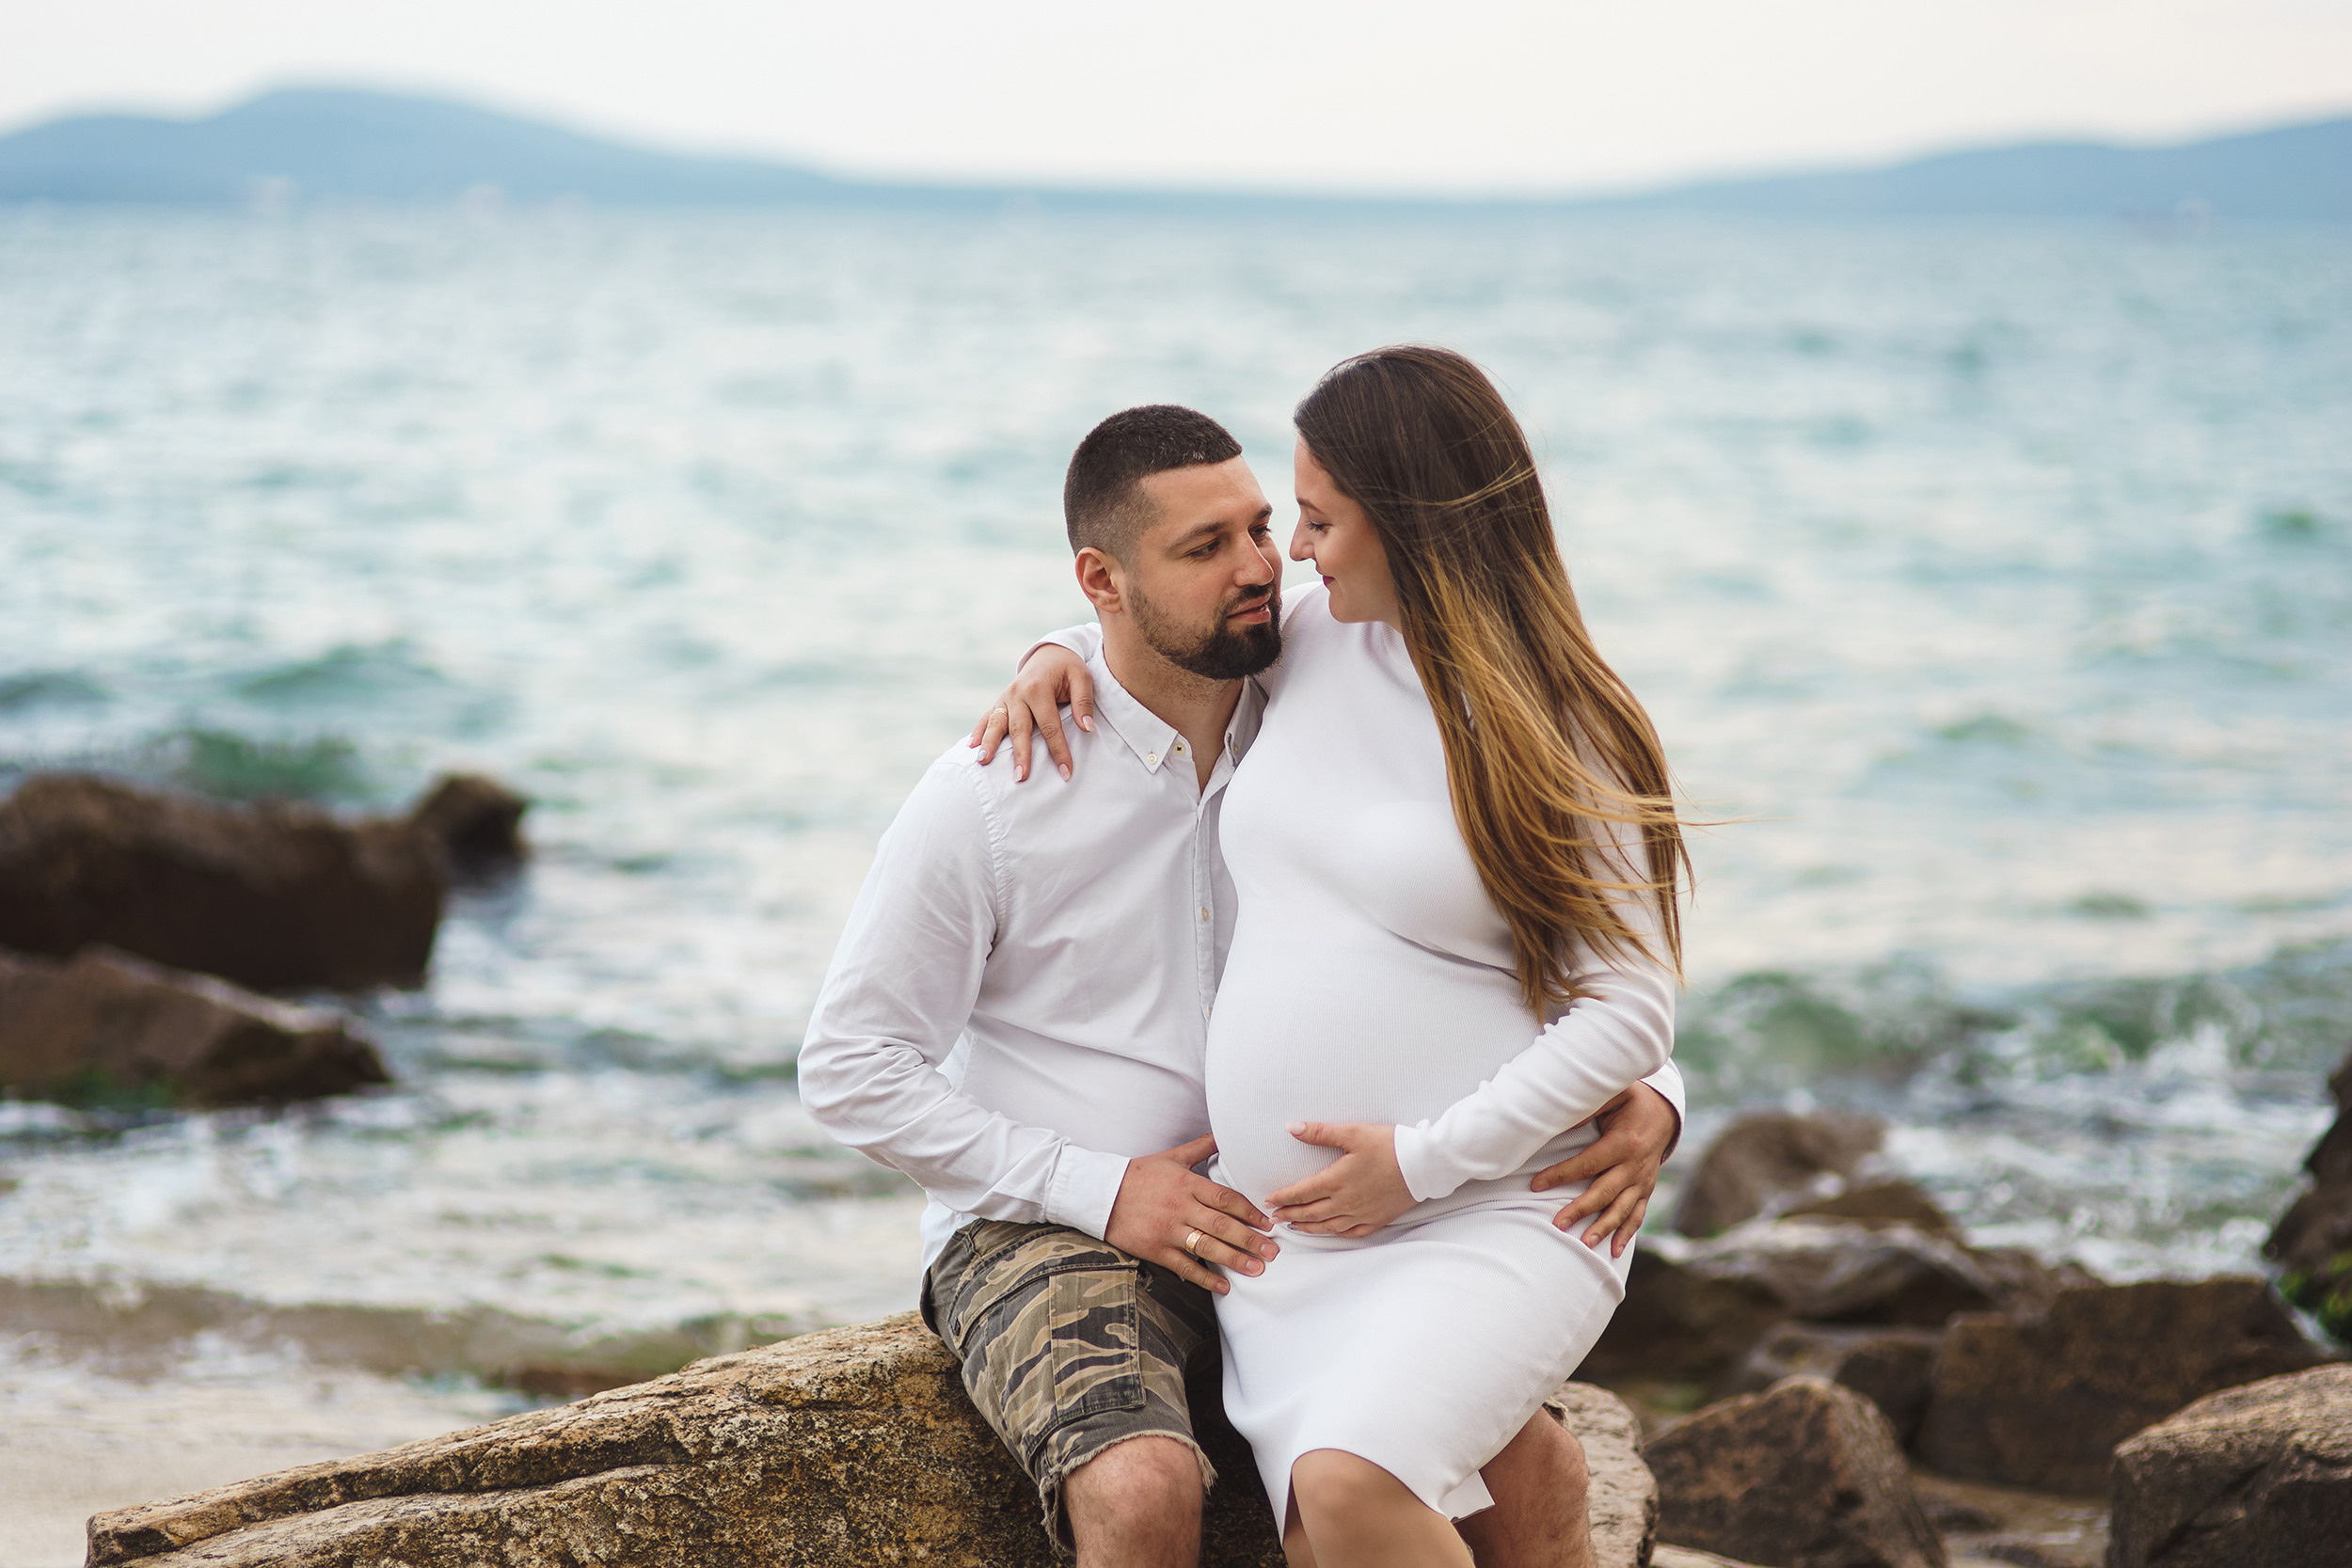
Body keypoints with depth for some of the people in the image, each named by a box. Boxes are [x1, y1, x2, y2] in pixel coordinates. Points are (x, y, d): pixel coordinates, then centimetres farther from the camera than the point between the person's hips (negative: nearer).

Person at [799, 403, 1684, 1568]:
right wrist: (1100, 1189, -14)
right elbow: (849, 1069, -6)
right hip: (1043, 1239, -4)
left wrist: (1644, 1091, -15)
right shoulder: (989, 801, -10)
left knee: (1536, 1474, -17)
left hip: (1278, 1234, 4)